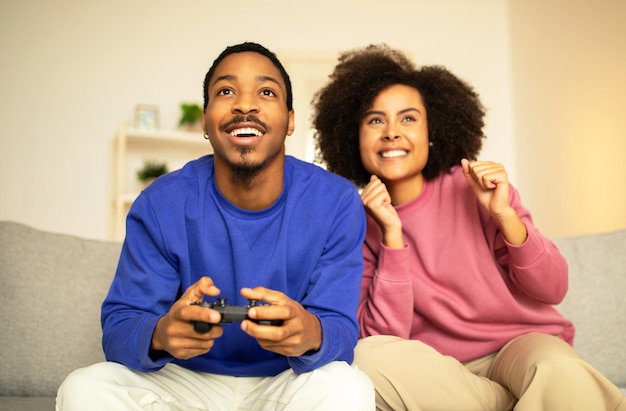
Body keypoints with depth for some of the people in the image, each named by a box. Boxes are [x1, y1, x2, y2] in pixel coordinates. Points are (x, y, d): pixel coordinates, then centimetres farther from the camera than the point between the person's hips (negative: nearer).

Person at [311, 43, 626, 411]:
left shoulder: (476, 186, -7)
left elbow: (552, 290, -5)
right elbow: (383, 337, -15)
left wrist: (504, 215, -21)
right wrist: (392, 235, -23)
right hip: (436, 370, 4)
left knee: (562, 376, -37)